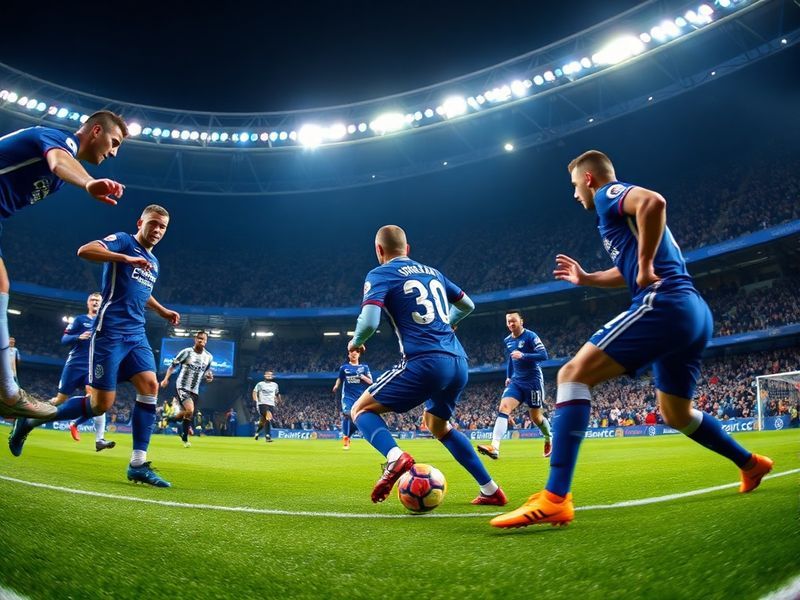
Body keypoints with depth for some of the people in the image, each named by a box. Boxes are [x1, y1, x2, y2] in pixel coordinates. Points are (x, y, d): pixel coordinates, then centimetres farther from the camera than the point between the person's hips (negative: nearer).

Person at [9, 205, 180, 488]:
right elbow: (84, 250, -21)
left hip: (136, 335, 7)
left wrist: (163, 311, 36)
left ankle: (138, 464, -11)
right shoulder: (123, 241, -3)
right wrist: (126, 258, -28)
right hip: (110, 332, -7)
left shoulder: (153, 262, 20)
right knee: (101, 403, -7)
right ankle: (30, 421, 14)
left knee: (150, 386, -12)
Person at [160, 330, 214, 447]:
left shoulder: (208, 357, 6)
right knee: (190, 410, -21)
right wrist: (166, 379, -11)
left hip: (194, 390, 6)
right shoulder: (186, 352, -8)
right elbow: (173, 365, -1)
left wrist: (208, 377, -2)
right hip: (183, 386, -5)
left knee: (186, 413, 8)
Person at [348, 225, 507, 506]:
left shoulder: (379, 275, 3)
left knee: (361, 409, 10)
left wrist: (356, 342, 10)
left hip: (424, 362, -7)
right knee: (438, 425, 30)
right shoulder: (432, 272, 22)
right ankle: (490, 490, 24)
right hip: (458, 363, 7)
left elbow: (369, 322, -11)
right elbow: (468, 305, 31)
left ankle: (396, 458, -20)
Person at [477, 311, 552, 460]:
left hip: (533, 381, -5)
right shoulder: (507, 341, 10)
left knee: (536, 417, 5)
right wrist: (508, 376, 18)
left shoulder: (530, 336, -11)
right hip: (516, 381, 5)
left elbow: (544, 355, -19)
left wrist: (523, 356, -29)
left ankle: (549, 439, 39)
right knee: (503, 407, -17)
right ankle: (494, 447, -29)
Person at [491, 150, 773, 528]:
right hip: (694, 312, 10)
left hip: (664, 306, -10)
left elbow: (654, 202, -22)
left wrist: (645, 266, -16)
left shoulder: (608, 194, 2)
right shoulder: (621, 207, 30)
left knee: (573, 375, -18)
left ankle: (555, 499, -27)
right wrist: (586, 279, 34)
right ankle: (751, 464, 42)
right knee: (675, 414, 27)